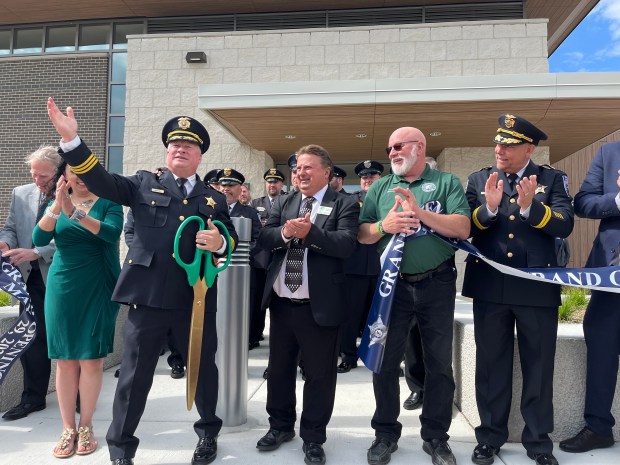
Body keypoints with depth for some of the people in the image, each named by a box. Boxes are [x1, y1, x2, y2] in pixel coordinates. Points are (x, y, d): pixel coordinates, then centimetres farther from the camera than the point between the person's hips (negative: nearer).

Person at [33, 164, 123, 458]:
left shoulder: (108, 202, 0)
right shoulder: (56, 205, 8)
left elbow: (113, 233, -19)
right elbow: (39, 240, -7)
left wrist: (75, 213, -29)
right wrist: (56, 207, -20)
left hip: (98, 290, -2)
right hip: (62, 288, 2)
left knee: (91, 359, 2)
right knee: (65, 359, 6)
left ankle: (85, 427, 17)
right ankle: (68, 428, 17)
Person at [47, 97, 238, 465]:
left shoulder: (215, 199, 10)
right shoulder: (144, 184, 8)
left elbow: (231, 242, 10)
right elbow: (101, 182, -5)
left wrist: (220, 243, -14)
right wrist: (71, 138, -16)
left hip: (197, 299, 2)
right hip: (148, 296, -1)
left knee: (203, 367, 16)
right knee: (135, 374, 9)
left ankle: (209, 432, 40)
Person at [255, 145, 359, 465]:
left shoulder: (344, 204, -3)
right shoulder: (283, 203, 12)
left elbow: (346, 244, -17)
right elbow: (263, 238, 1)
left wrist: (309, 232, -27)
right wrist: (284, 232, -18)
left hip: (319, 305, -4)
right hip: (281, 302, 5)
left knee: (319, 374, 9)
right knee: (279, 368, 19)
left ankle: (313, 437, 28)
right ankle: (280, 425, 39)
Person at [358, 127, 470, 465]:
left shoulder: (447, 183, 2)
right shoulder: (379, 188, 9)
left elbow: (463, 229, -10)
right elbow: (362, 234, 3)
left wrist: (420, 212, -21)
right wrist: (383, 226, -17)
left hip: (437, 284, -1)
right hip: (391, 284, 2)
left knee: (440, 363, 9)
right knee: (385, 361, 8)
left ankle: (435, 436, 27)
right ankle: (386, 434, 27)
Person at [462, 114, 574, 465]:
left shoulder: (553, 179, 3)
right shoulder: (478, 180, 5)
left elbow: (564, 225, -10)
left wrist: (531, 206, -25)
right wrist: (488, 208, -22)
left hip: (537, 287, 0)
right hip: (490, 287, 1)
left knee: (538, 366, 11)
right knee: (492, 364, 11)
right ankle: (491, 435, 27)